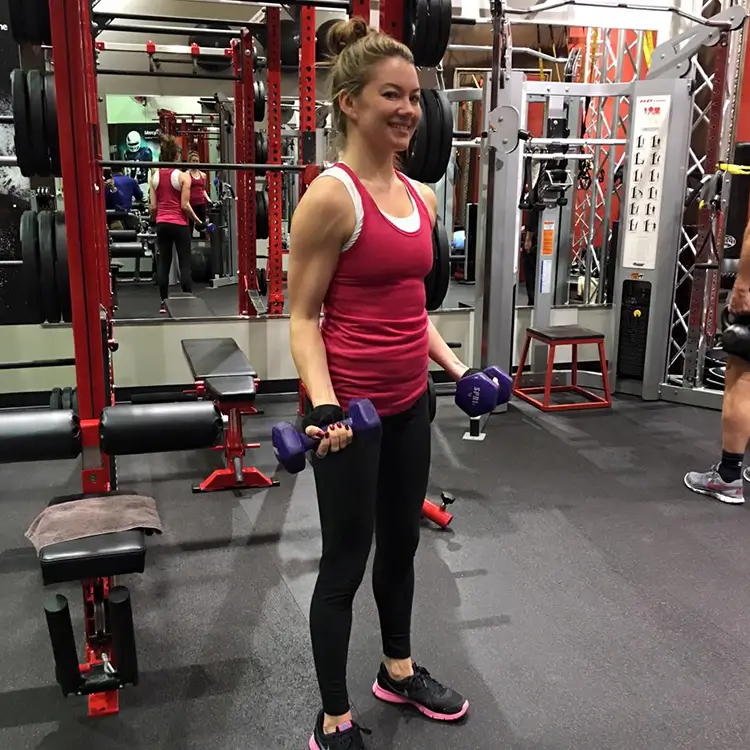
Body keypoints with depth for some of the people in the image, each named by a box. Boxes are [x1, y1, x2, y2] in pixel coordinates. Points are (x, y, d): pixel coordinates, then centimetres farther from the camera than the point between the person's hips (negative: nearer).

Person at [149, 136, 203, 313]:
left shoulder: (155, 176, 4)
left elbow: (153, 206, 3)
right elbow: (185, 205, -12)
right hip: (180, 224, -4)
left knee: (163, 263, 7)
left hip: (162, 224, 4)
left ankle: (164, 303, 8)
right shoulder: (183, 176, -8)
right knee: (184, 263, 2)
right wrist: (198, 221, 0)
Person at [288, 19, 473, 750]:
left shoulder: (420, 196, 8)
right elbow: (303, 318, -15)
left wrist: (457, 368, 14)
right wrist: (325, 405, -27)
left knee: (401, 543, 22)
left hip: (410, 401, 8)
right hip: (351, 408, -8)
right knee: (346, 559, 6)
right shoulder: (331, 195, -15)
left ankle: (398, 669, 45)